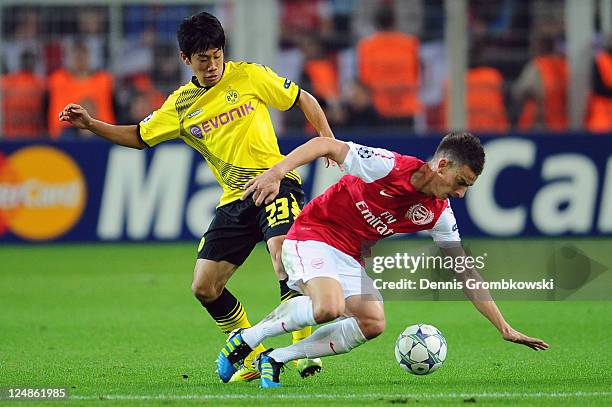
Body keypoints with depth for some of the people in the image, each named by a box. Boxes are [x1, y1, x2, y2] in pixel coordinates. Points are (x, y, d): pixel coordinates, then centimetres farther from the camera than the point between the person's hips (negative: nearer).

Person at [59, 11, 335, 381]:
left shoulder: (248, 76, -2)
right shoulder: (180, 105, 8)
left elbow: (303, 100, 7)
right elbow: (140, 136, 18)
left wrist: (331, 142, -4)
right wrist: (90, 124, 6)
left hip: (275, 183, -5)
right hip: (234, 200, 5)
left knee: (284, 260, -31)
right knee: (205, 288, -1)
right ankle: (257, 359, 13)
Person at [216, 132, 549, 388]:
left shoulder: (439, 215, -3)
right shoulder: (388, 166, -22)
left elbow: (467, 274, 2)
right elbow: (325, 145, -19)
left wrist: (505, 328, -3)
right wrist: (276, 173, -32)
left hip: (348, 258, 7)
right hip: (312, 235, -7)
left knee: (372, 324, -10)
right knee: (328, 307, -32)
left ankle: (276, 359, -2)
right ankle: (246, 338, -12)